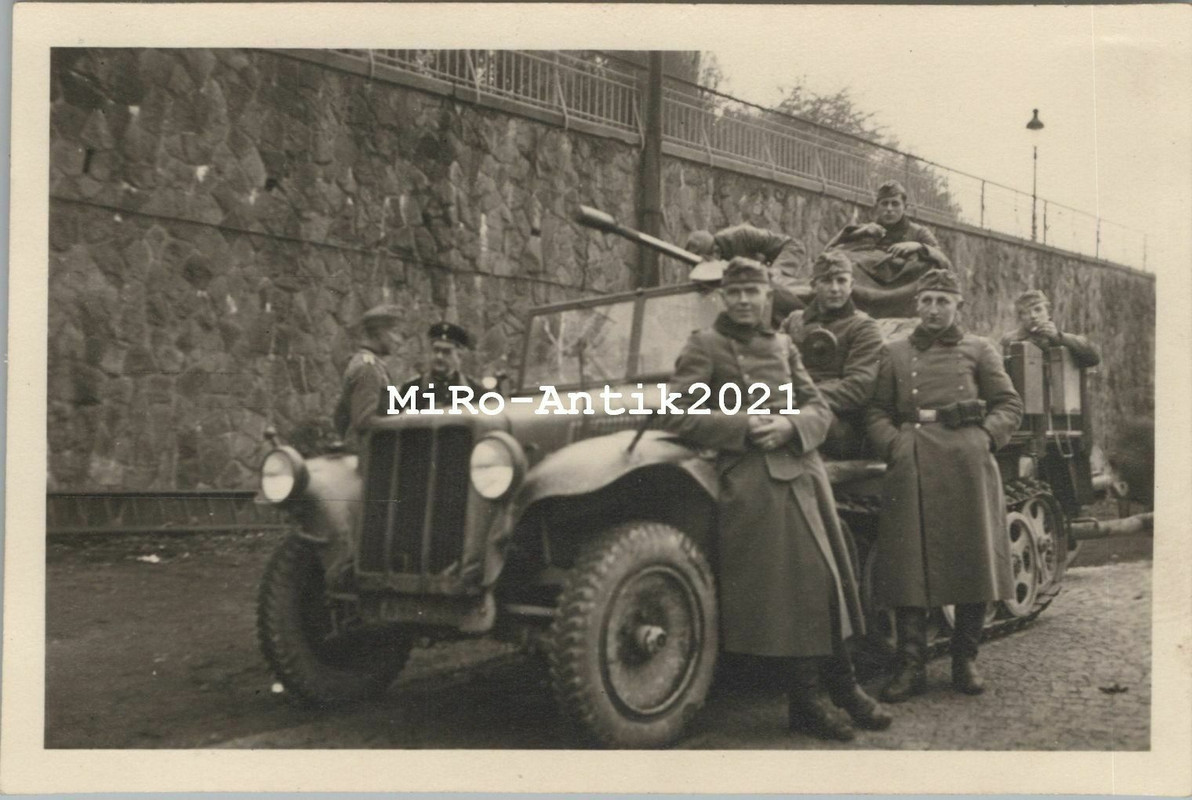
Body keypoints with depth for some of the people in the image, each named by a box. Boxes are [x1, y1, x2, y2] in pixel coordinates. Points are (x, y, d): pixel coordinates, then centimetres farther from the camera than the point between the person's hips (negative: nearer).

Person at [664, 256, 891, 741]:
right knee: (798, 582, -8)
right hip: (752, 479, -6)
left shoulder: (782, 345, 18)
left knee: (830, 579, 7)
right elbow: (676, 415, -7)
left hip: (804, 471, 6)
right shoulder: (704, 346, 1)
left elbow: (819, 408, 14)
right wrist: (744, 429, -15)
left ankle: (839, 689, 20)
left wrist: (790, 426, -8)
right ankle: (809, 697, 5)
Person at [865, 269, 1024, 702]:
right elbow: (877, 411, 10)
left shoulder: (978, 350, 13)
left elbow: (1009, 406, 10)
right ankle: (910, 666, 2)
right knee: (909, 564, -4)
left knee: (972, 563, 3)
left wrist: (984, 438, -7)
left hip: (967, 467, 0)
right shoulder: (894, 353, 15)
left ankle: (965, 661, 17)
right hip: (911, 468, 0)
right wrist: (895, 445, -8)